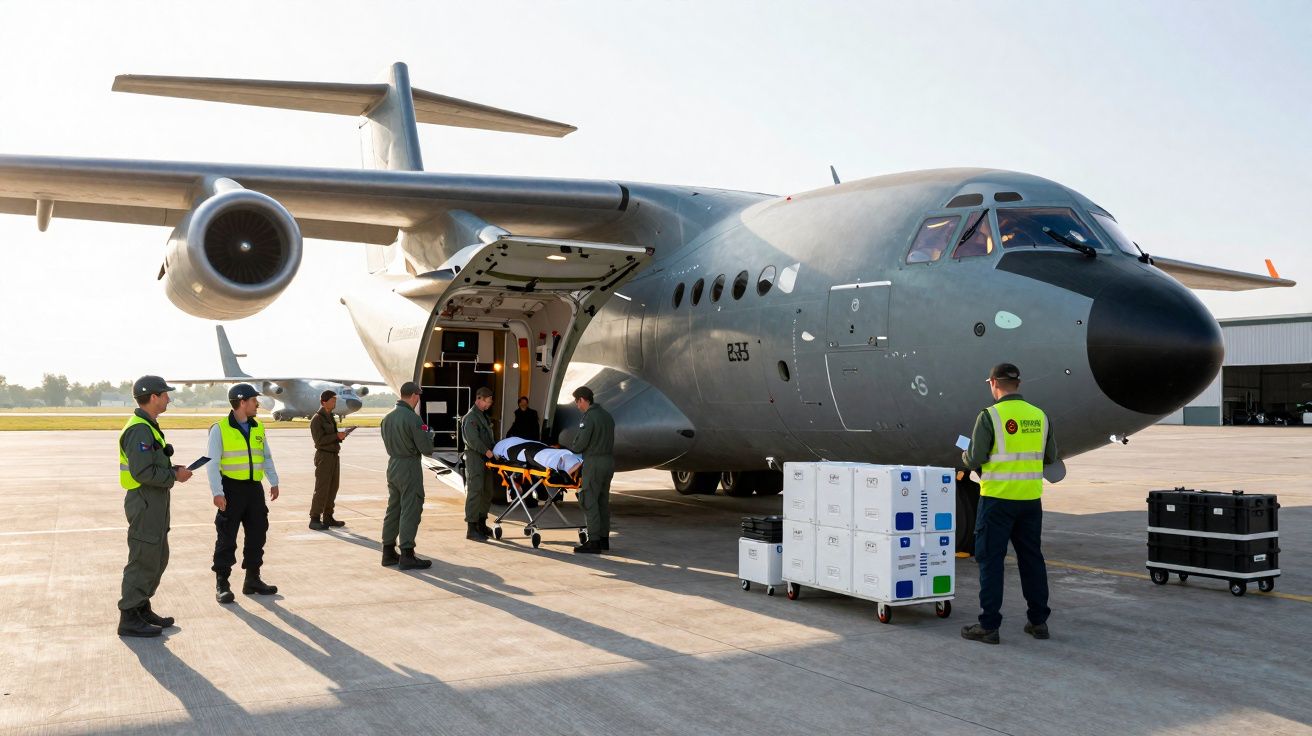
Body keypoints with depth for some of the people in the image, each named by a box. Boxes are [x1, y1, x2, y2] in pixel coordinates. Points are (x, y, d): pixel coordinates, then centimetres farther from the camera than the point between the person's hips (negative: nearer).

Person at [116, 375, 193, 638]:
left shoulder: (148, 427, 14)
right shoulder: (139, 430, -19)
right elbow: (142, 472, -26)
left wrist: (173, 469, 8)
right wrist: (174, 476, -16)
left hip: (155, 503, 10)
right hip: (144, 503, -10)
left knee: (158, 559, 17)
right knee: (143, 560, -3)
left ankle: (142, 609, 27)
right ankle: (129, 619, 4)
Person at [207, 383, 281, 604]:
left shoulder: (258, 428, 9)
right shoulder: (220, 429, -8)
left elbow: (266, 457, 17)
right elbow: (213, 463, -11)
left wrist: (274, 482, 9)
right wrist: (217, 492, -18)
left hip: (254, 488, 6)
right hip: (231, 489, -6)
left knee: (257, 535, 9)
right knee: (227, 538, -1)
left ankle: (252, 580, 20)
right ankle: (222, 584, 7)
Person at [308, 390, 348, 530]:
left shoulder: (331, 417, 16)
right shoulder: (317, 419, -10)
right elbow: (319, 440, -18)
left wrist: (340, 436, 6)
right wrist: (337, 436, -21)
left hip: (334, 455, 8)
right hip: (324, 456, -8)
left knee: (333, 488, 10)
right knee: (321, 488, -8)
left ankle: (328, 518, 17)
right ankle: (314, 520, -4)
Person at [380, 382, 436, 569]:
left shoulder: (388, 417, 7)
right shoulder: (412, 418, -18)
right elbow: (427, 449, -17)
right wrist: (427, 433, 3)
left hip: (392, 465, 8)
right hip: (409, 468, -8)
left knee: (393, 509, 15)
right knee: (410, 511, -2)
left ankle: (388, 552, 21)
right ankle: (407, 556, -1)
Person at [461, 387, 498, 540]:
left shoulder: (483, 416, 19)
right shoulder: (470, 417, -11)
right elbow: (472, 440, -21)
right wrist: (487, 451, -25)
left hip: (486, 458, 10)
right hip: (475, 459, -10)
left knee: (487, 492, 13)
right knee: (475, 492, -10)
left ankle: (481, 524, 23)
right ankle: (471, 528, -8)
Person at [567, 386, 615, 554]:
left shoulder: (589, 417, -14)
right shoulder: (607, 415, 13)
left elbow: (580, 444, -16)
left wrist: (571, 447, 6)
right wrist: (576, 446, 17)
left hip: (594, 463, -9)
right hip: (609, 460, 9)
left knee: (590, 502, -4)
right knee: (603, 501, 13)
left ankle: (593, 542, -6)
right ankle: (604, 539, 18)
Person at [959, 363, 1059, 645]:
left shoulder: (990, 416, -12)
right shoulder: (1040, 416, 5)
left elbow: (975, 460, -12)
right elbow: (1050, 457, 13)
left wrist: (965, 455, 10)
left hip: (997, 498, -5)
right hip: (1031, 499, 5)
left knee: (990, 560, 2)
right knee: (1031, 558, 15)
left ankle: (989, 625, 3)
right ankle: (1038, 621, 21)